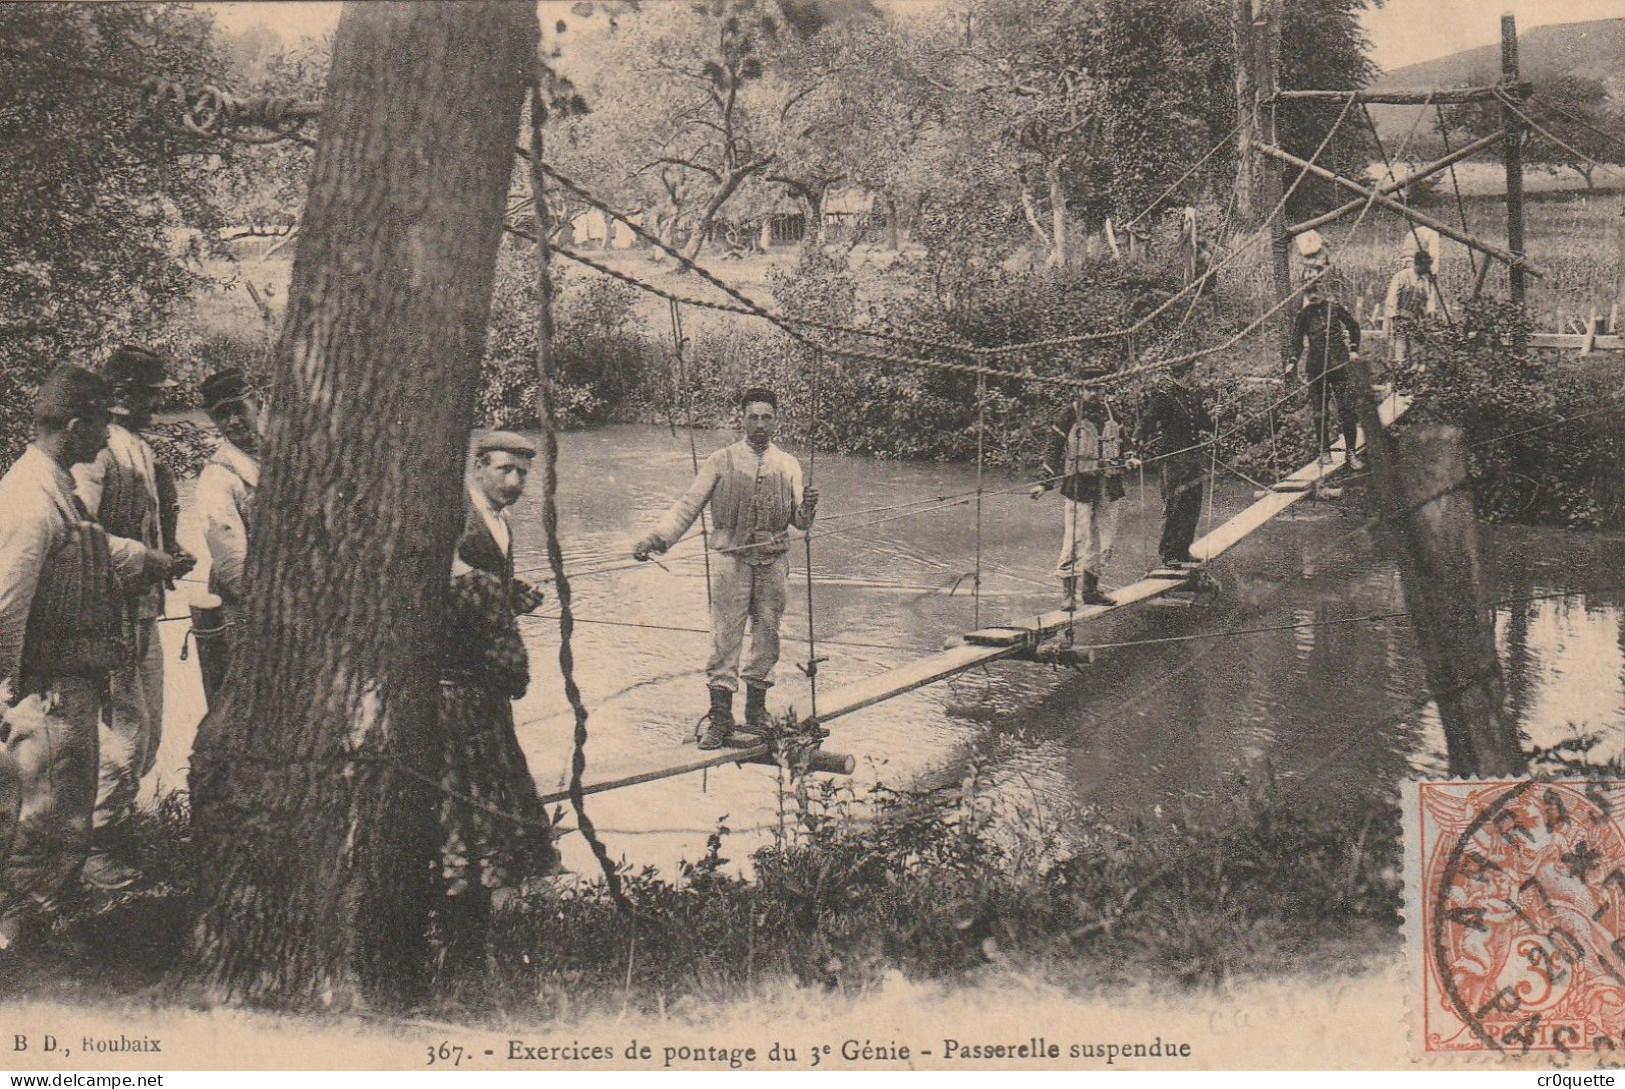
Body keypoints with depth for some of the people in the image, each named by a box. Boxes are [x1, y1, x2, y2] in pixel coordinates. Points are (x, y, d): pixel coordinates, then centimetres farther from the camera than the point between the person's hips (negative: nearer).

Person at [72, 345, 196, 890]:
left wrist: (170, 557, 8)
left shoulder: (142, 450, 16)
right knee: (127, 732, -6)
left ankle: (114, 829, 29)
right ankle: (93, 850, 7)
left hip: (145, 608, 10)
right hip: (112, 614, -10)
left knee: (148, 731, 16)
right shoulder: (98, 450, -15)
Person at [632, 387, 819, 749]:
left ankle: (757, 712, 23)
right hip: (733, 560, -2)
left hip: (774, 562, 3)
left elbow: (800, 522, 7)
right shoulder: (721, 462, 2)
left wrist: (807, 507, -17)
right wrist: (656, 539, -12)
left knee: (767, 638, 10)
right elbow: (689, 505, 0)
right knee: (725, 638, -4)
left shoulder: (788, 465, 8)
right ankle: (720, 717, 1)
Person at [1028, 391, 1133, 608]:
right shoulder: (1070, 414, -3)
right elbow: (1054, 448, -2)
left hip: (1108, 486, 6)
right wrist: (1046, 482, -9)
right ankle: (1068, 594, -3)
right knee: (1075, 541, -10)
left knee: (1103, 541, 10)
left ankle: (1091, 591, 21)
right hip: (1077, 485, -5)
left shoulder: (1110, 413, 12)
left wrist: (1126, 460, 10)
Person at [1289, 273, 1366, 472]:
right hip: (1315, 367, 1)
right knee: (1320, 412, 3)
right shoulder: (1303, 315, 5)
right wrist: (1292, 362, -5)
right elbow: (1297, 341, 8)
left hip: (1339, 365, -1)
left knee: (1348, 410, -4)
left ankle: (1351, 453, 1)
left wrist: (1354, 349, 5)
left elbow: (1353, 326, 14)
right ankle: (1324, 451, 14)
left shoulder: (1336, 308, 2)